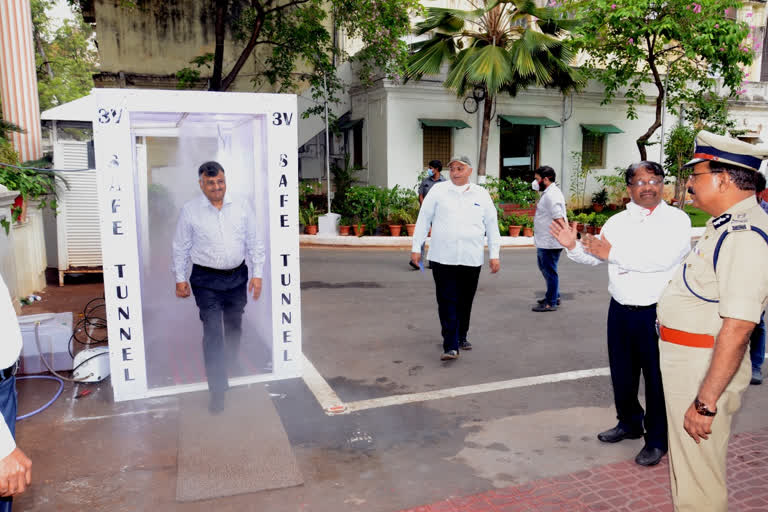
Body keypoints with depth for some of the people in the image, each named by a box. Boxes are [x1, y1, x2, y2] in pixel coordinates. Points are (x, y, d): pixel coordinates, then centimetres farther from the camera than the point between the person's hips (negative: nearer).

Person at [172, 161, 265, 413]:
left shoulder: (242, 207, 1)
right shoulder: (190, 210, -4)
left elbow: (254, 243, 6)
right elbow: (180, 248, 3)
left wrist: (257, 274, 2)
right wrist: (180, 278, 2)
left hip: (237, 277, 3)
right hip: (206, 281, -3)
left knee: (234, 327, 18)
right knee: (213, 332, -7)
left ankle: (230, 367, 43)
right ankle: (217, 390, 1)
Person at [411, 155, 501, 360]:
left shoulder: (481, 194, 8)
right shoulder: (438, 190, 3)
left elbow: (492, 225, 10)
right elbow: (423, 219, 5)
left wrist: (494, 254, 6)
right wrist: (416, 247, 1)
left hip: (472, 259, 2)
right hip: (443, 258, -2)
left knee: (465, 302, 12)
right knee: (447, 303, -5)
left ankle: (461, 337, 30)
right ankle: (450, 346, -3)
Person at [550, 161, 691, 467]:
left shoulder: (676, 220, -7)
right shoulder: (617, 222, 10)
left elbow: (663, 257, -24)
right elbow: (594, 257, 13)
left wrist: (612, 253, -22)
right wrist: (572, 246, -7)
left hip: (657, 313, -5)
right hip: (621, 311, 6)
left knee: (657, 377, 5)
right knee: (622, 373, 17)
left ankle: (657, 440, 23)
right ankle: (629, 423, 40)